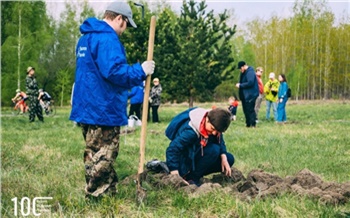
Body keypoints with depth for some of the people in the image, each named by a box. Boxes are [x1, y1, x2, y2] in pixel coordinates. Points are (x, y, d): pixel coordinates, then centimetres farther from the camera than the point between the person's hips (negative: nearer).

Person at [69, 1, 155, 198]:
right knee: (102, 159, -3)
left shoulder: (86, 37, 17)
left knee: (95, 156, 16)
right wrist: (141, 71, -14)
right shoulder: (107, 38, -17)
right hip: (104, 109, -11)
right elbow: (115, 71, -27)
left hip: (87, 107, 11)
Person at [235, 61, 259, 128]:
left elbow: (250, 83, -25)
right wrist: (239, 84, 6)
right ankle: (248, 123, 20)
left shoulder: (250, 72, -16)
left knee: (250, 109, -9)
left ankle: (253, 124, -5)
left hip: (250, 95, -10)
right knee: (246, 109, 13)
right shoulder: (244, 73, 15)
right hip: (245, 95, 10)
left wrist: (240, 85, -18)